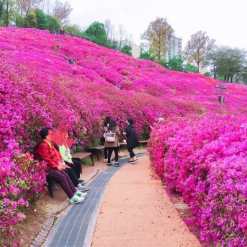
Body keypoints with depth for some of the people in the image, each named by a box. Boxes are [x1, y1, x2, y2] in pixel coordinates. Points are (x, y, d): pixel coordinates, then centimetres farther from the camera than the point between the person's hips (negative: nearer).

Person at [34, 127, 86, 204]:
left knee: (65, 175, -5)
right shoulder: (42, 145, -19)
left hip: (52, 166, 9)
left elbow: (55, 154, 16)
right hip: (45, 168, -9)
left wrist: (59, 163, 0)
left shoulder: (50, 143, 12)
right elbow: (47, 159, -21)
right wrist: (57, 166, -14)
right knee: (62, 177, -20)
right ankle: (72, 198, -20)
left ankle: (75, 192, -1)